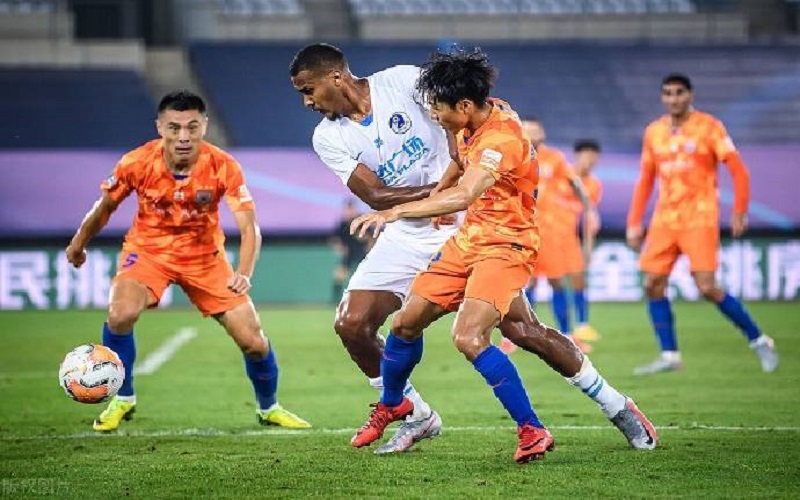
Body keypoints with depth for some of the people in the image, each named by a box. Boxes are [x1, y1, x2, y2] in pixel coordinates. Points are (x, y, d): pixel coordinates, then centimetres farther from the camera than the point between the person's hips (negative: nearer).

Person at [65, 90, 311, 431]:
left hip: (204, 255, 1)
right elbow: (105, 208, -2)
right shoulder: (137, 164, -22)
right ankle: (122, 400, -5)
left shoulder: (224, 167, -24)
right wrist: (78, 245, 13)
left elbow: (249, 229, -27)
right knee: (121, 314, -30)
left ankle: (268, 409, 28)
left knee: (253, 342, -4)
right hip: (148, 249, -1)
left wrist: (243, 274, -46)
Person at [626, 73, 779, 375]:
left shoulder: (709, 127, -5)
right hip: (664, 220, 6)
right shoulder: (654, 132, 10)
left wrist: (740, 212, -15)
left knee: (707, 288, -14)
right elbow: (645, 180, 17)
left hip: (699, 219, -6)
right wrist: (634, 222, 11)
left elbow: (738, 171, -7)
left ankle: (759, 341, 1)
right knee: (653, 285, -3)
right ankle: (669, 356, 6)